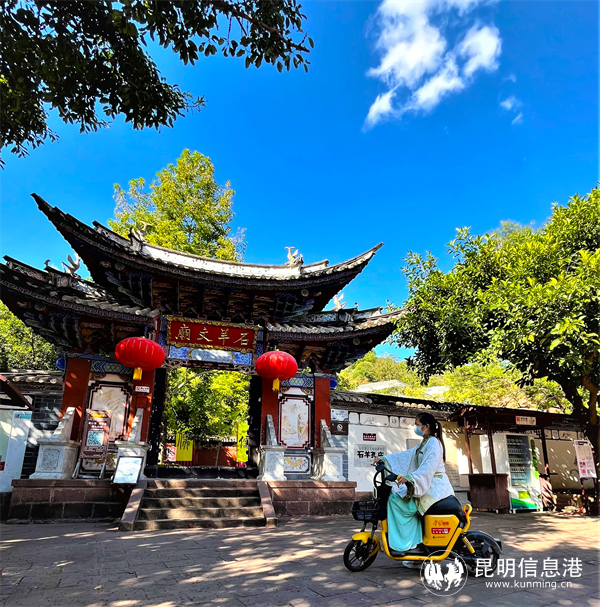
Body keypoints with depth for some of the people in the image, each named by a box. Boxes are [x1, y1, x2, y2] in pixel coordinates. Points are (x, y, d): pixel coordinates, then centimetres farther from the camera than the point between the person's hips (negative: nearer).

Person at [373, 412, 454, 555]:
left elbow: (429, 466, -26)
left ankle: (401, 543, -10)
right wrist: (384, 459, 11)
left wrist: (409, 477, -38)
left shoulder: (433, 443, -12)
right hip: (426, 485, 10)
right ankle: (414, 543, 19)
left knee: (396, 500, -16)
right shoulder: (424, 444, 19)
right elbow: (406, 455, 17)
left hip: (433, 487, -10)